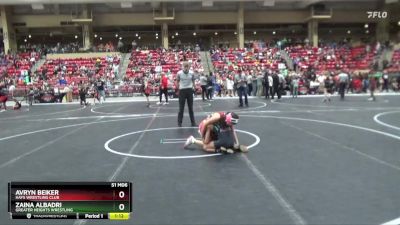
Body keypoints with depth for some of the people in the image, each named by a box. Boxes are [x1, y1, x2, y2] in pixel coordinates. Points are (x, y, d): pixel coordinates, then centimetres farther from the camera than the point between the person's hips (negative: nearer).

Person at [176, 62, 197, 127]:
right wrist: (178, 89, -1)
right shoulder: (179, 73, -7)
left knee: (191, 107, 8)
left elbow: (193, 81, 9)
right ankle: (179, 122, 11)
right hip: (182, 90, -2)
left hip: (189, 90, 2)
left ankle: (193, 122, 14)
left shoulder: (191, 73, -2)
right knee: (181, 108, 2)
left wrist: (192, 87, -2)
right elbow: (177, 82, 3)